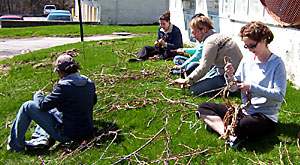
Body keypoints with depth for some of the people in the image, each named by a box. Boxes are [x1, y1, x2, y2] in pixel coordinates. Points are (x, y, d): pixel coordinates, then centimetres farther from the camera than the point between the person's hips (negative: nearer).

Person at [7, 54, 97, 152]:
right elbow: (93, 101, 20)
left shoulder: (64, 86, -20)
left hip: (67, 135, -8)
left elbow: (43, 105, -11)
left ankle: (16, 146, 13)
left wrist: (37, 95, 10)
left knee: (27, 106, 1)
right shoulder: (90, 83, 0)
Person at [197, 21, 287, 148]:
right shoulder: (247, 61, 8)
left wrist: (252, 87, -22)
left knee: (243, 125, -42)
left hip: (266, 116, -7)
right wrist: (230, 77, -10)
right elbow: (233, 88, 13)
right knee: (203, 107, -6)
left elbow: (279, 95, -16)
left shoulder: (277, 63, -8)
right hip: (245, 110, 7)